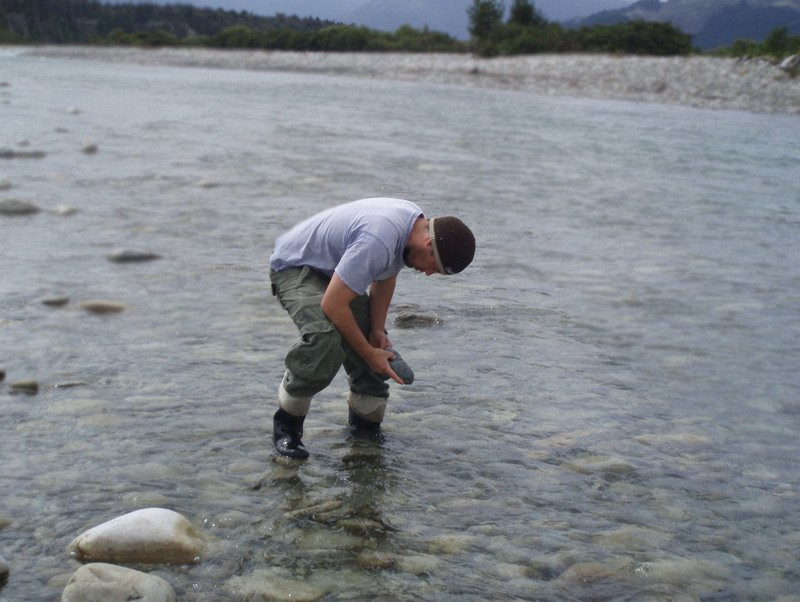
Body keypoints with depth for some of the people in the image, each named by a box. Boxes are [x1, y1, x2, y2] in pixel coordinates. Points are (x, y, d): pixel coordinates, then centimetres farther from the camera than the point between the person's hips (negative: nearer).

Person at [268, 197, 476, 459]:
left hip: (334, 269, 9)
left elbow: (385, 279, 8)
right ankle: (286, 423, -13)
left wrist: (378, 330, -2)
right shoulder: (378, 241, -38)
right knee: (326, 342, -31)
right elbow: (332, 305, -33)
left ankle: (365, 427, 19)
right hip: (294, 267, -9)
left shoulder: (418, 222, -8)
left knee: (374, 344, 1)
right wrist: (369, 353, -22)